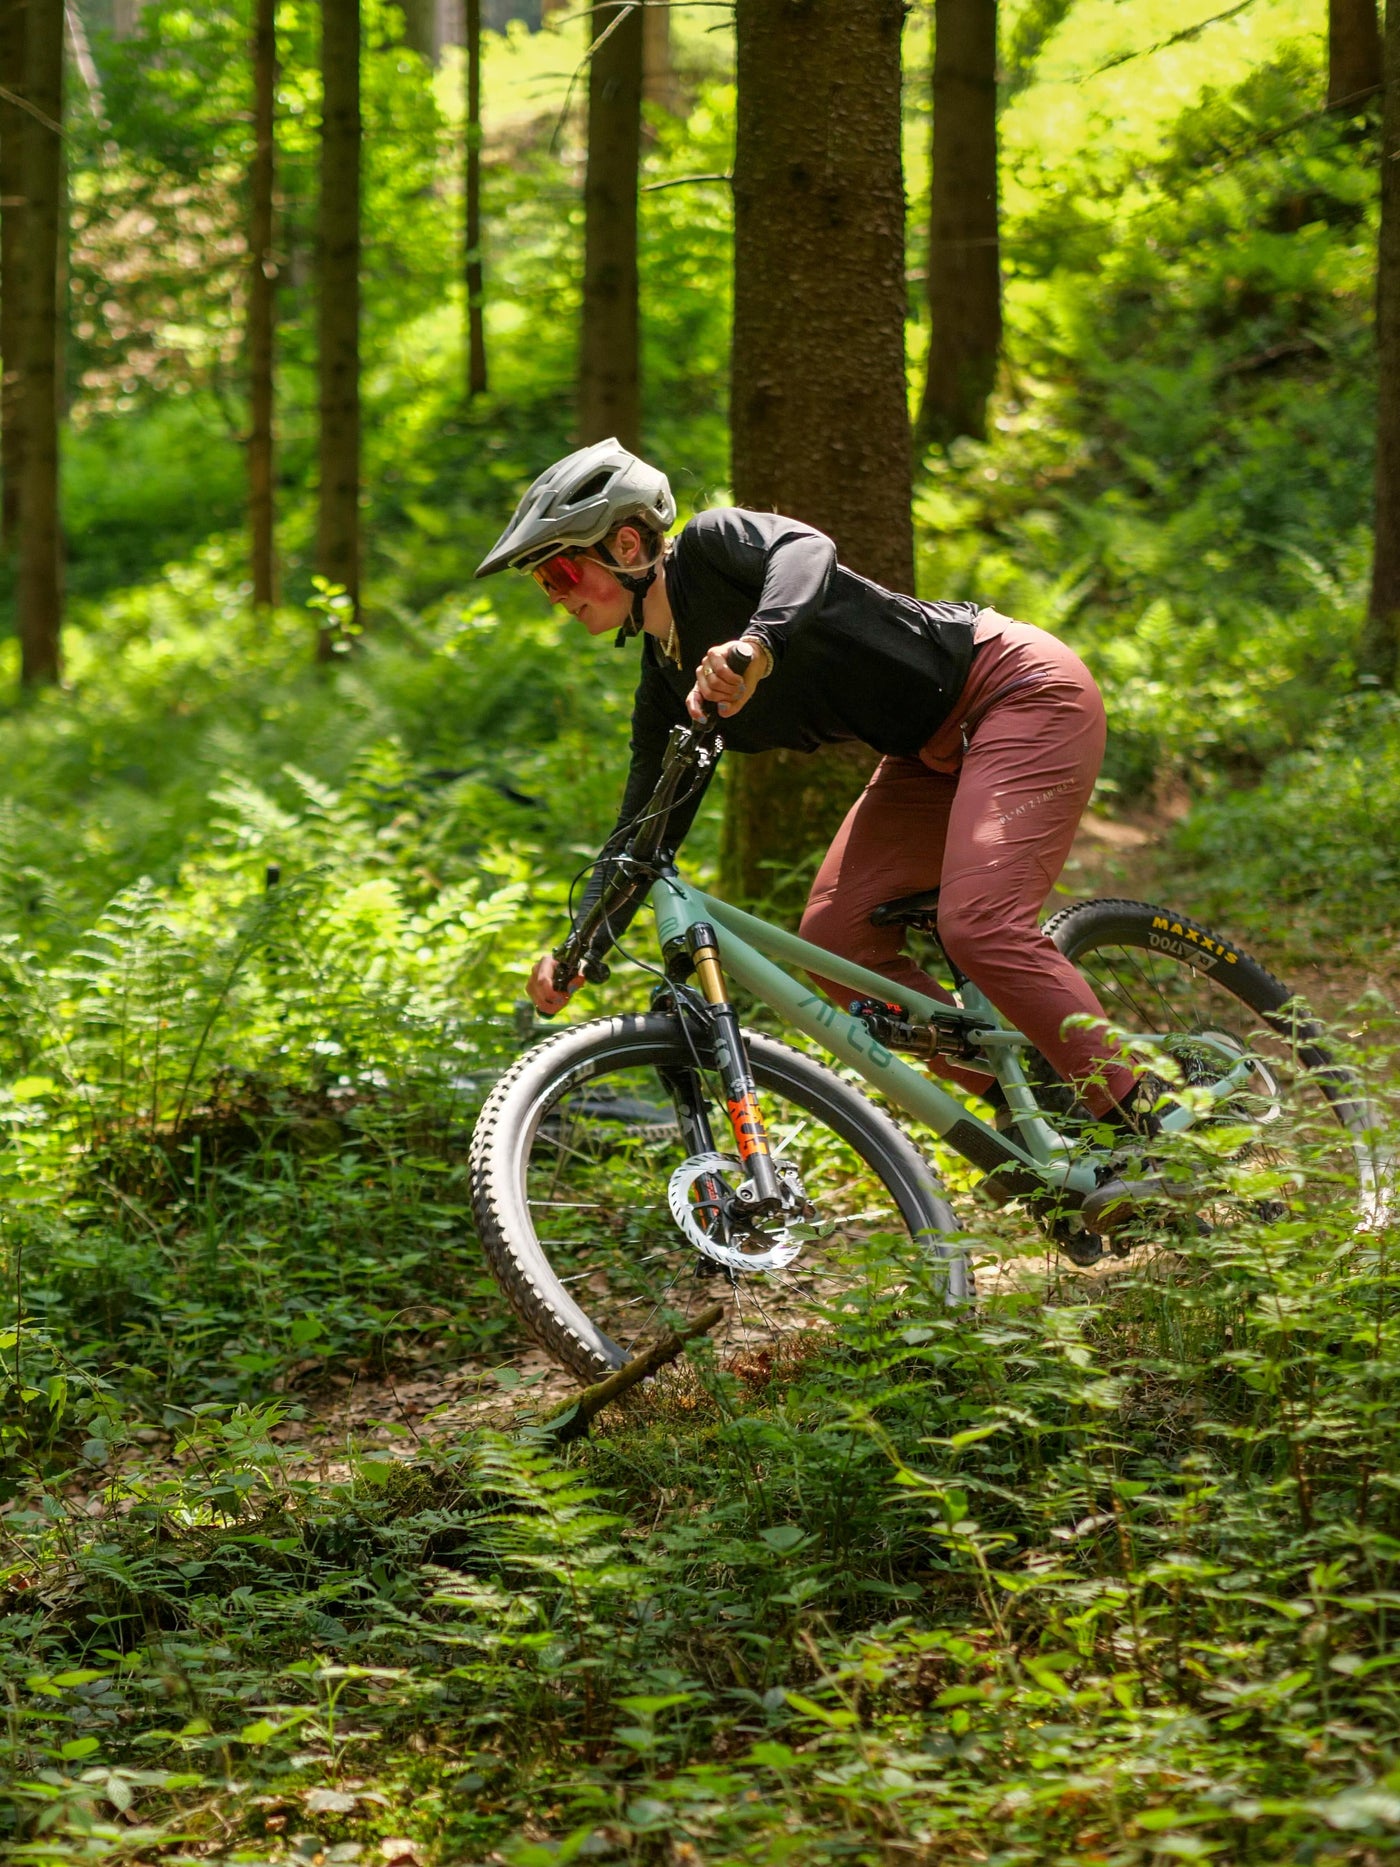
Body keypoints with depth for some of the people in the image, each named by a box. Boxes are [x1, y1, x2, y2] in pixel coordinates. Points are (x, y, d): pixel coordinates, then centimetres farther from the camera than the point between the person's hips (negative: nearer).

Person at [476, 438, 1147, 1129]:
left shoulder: (711, 544, -15)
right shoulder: (670, 691, 7)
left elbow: (806, 551, -37)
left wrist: (757, 645, -56)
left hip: (1020, 685, -9)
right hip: (935, 751, 9)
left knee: (978, 927, -24)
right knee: (834, 937, -3)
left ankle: (1139, 1130, -16)